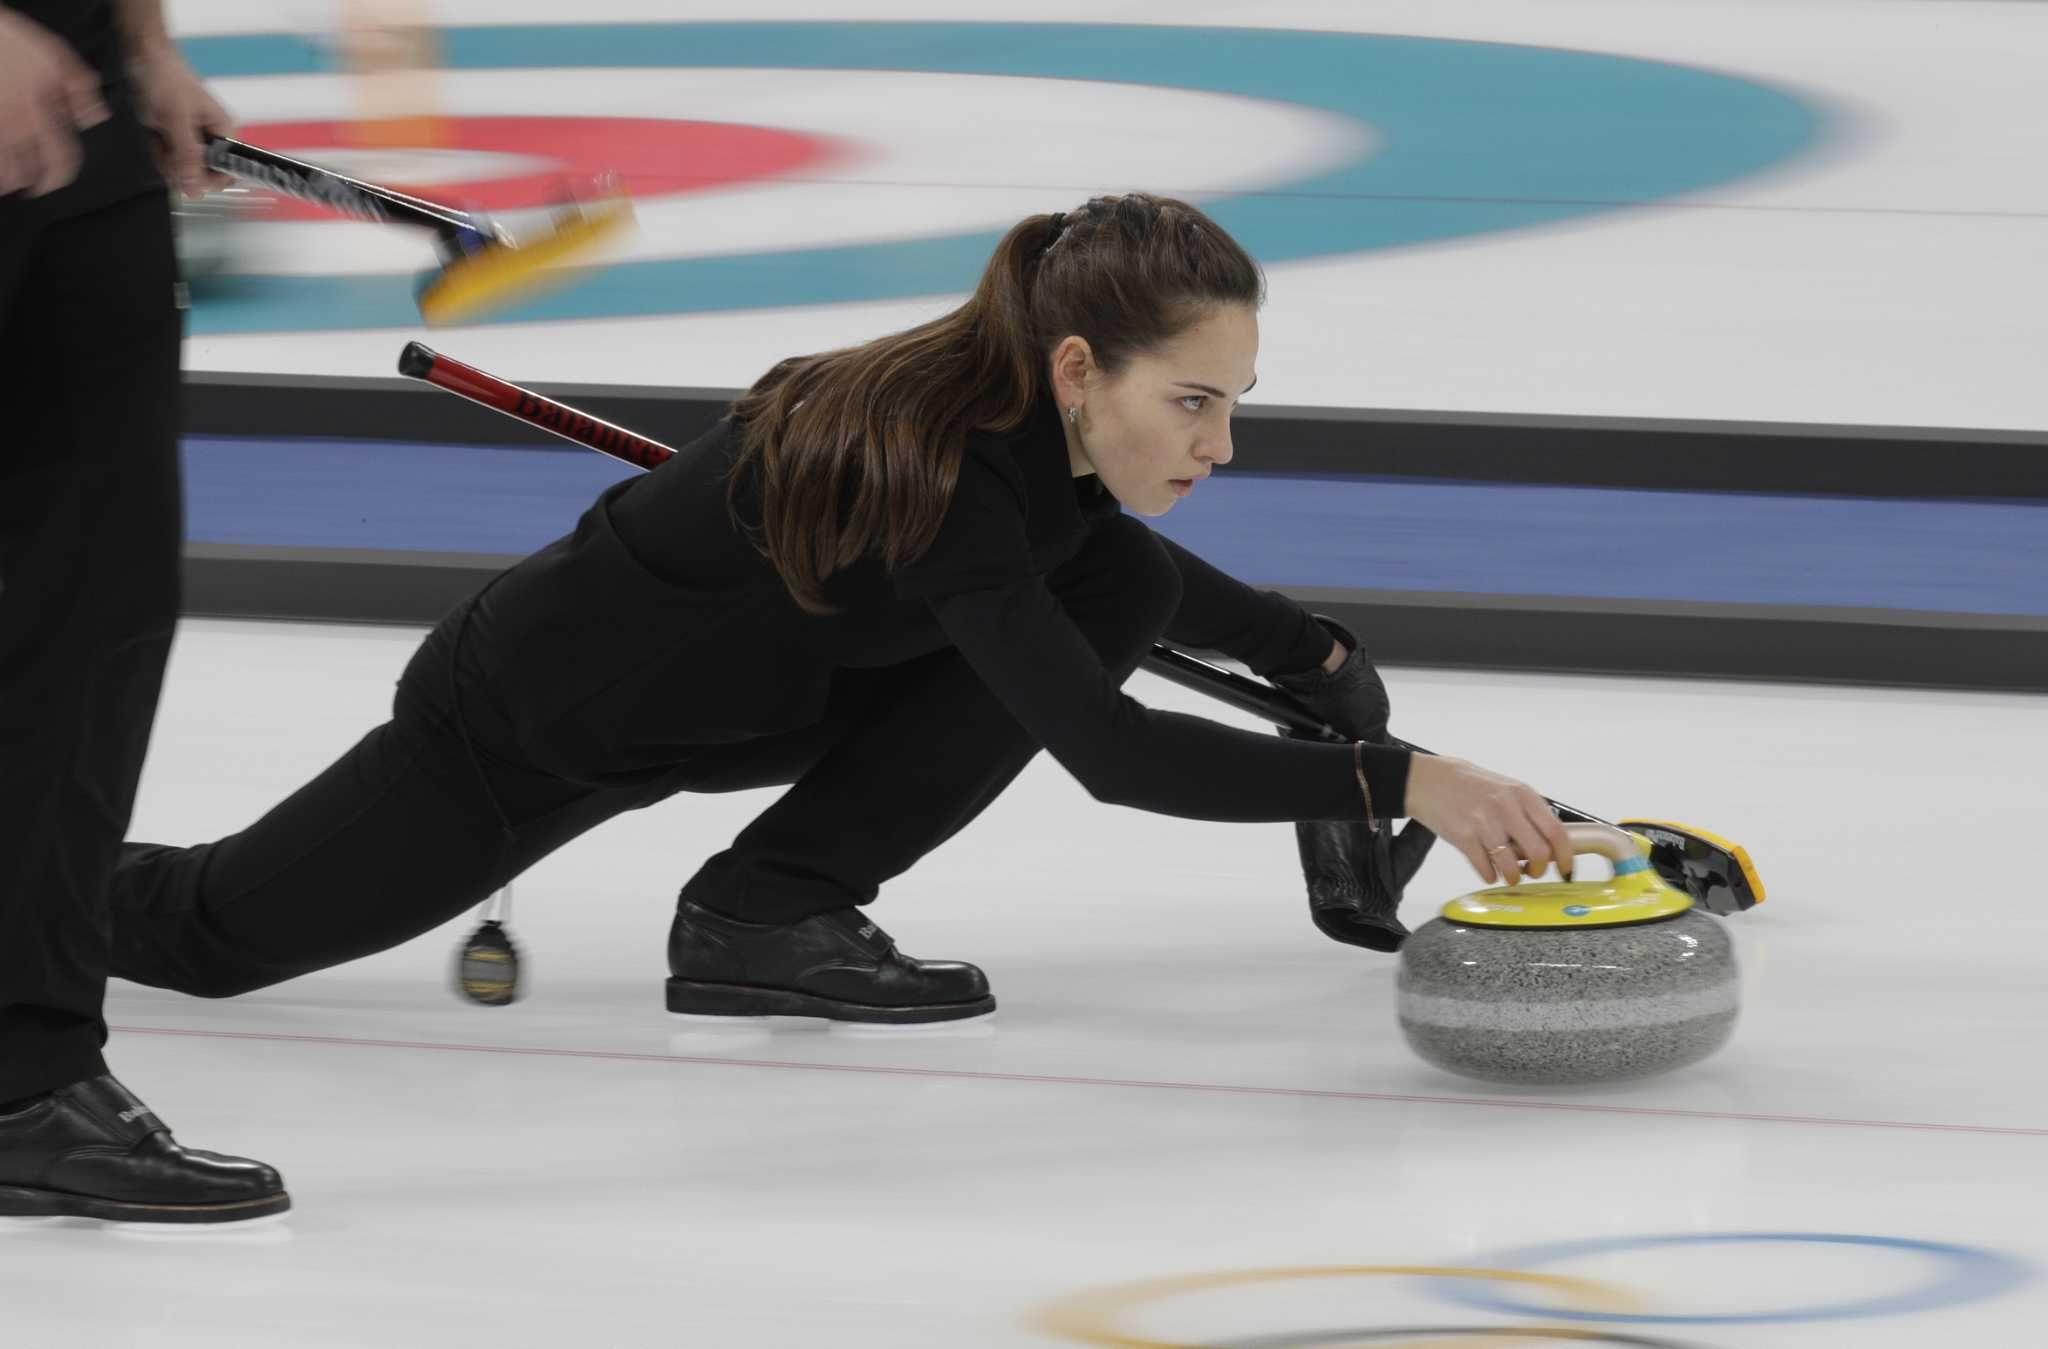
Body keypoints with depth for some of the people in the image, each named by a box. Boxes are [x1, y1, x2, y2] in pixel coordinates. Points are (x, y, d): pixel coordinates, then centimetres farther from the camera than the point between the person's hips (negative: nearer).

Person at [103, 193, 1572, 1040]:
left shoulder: (1047, 421, -15)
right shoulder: (927, 460, -39)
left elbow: (1123, 561, 13)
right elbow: (1104, 746, -46)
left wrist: (1311, 652, 4)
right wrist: (1392, 782, -49)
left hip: (767, 687, 7)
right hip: (538, 718, -7)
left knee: (1123, 585, -11)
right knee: (211, 930, 2)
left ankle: (777, 907, -5)